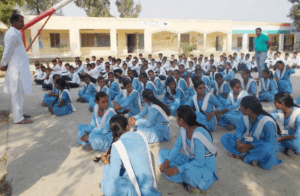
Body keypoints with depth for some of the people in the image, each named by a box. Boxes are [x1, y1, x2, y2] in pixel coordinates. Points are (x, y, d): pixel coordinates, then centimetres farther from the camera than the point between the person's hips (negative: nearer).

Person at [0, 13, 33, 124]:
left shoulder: (14, 33, 15)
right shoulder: (13, 35, -16)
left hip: (19, 67, 10)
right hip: (16, 68, -10)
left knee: (19, 92, 15)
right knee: (17, 92, -5)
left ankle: (19, 114, 26)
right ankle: (18, 118, 2)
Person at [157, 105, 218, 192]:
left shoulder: (198, 135, -31)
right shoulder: (183, 129, -7)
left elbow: (199, 162, -31)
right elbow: (177, 146, 0)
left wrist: (178, 169, -31)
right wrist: (167, 161, -14)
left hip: (205, 165, -8)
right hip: (191, 159, 9)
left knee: (190, 172, -43)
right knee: (162, 153, 2)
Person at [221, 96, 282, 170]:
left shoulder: (268, 122, -28)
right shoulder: (245, 117, -10)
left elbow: (270, 143, -24)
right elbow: (239, 130, -3)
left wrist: (249, 146, -29)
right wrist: (238, 142, -24)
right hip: (249, 143, 6)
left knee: (267, 150, -42)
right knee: (225, 137, -10)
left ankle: (242, 156, -16)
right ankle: (252, 158, -18)